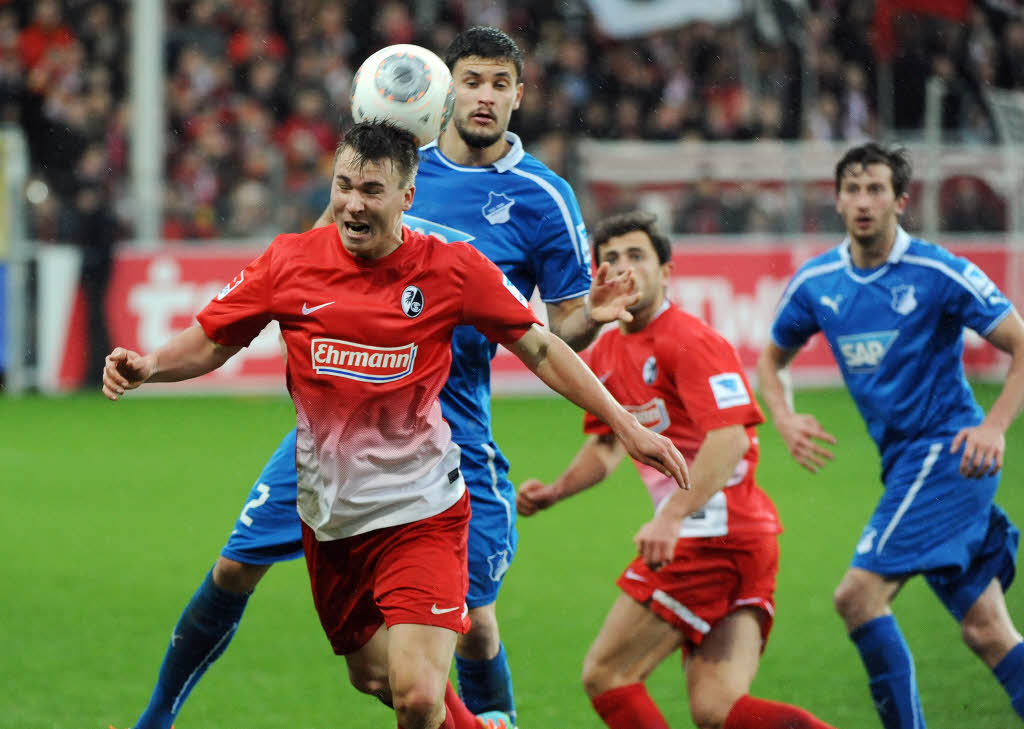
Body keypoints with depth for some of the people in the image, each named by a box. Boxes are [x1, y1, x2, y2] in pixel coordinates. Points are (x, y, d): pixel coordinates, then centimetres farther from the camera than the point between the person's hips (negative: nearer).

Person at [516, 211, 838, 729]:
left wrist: (670, 517, -32)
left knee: (606, 676, -4)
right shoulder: (606, 355, 17)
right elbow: (607, 444, 31)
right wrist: (554, 492, 14)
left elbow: (730, 438, -22)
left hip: (712, 534, -9)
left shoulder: (688, 341, -11)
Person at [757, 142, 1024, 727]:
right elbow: (773, 359, 23)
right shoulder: (816, 283, 7)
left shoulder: (939, 273, -10)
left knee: (859, 595, -16)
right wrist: (785, 418, 4)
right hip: (906, 462, 6)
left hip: (948, 454, -6)